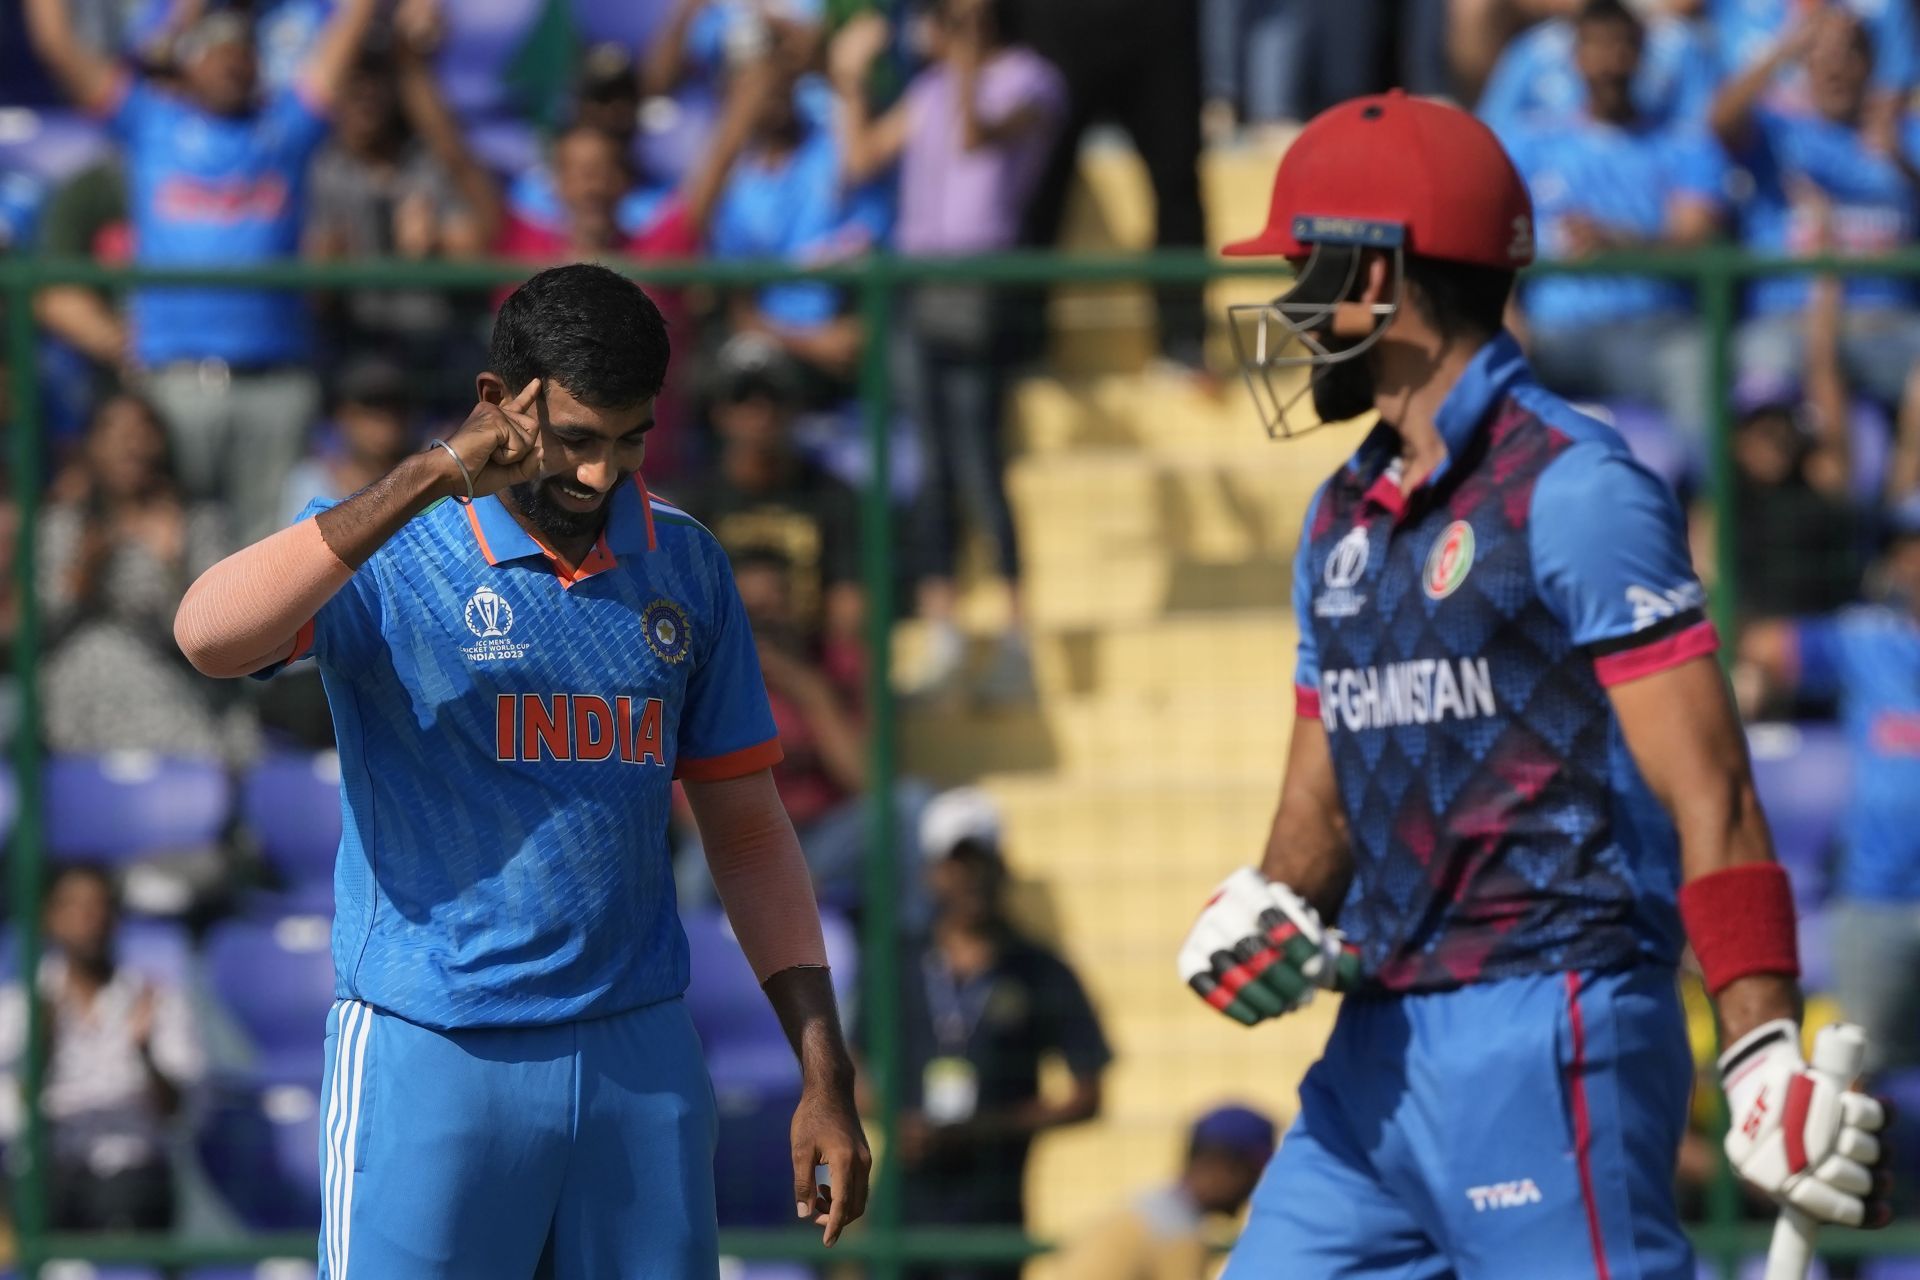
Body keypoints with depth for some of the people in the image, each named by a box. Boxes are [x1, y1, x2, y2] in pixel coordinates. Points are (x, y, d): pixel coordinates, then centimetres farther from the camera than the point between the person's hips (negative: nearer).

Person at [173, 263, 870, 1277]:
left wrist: (824, 1076, 9)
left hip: (641, 1058, 4)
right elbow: (210, 636, -26)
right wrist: (429, 479, -28)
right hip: (431, 1061, -4)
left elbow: (746, 829, 14)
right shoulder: (381, 553, -5)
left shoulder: (684, 568, 10)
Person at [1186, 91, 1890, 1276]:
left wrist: (1766, 1054, -23)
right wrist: (1262, 908, 1)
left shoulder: (1571, 491, -10)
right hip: (1381, 1045, 9)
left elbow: (1709, 795, -16)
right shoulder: (1346, 519, 17)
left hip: (1546, 1040, -9)